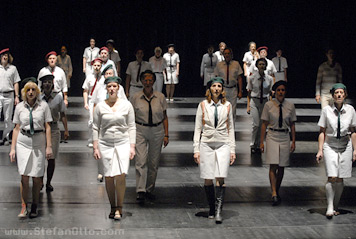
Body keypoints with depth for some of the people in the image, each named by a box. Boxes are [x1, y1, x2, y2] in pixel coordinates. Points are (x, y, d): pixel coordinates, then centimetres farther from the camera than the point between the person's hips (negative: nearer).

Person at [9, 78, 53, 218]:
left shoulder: (43, 106, 1)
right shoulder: (19, 107, 5)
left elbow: (47, 127, 2)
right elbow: (16, 128, 8)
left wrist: (49, 146, -3)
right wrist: (13, 148, 5)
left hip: (38, 143, -1)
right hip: (23, 143, 1)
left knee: (36, 178, 2)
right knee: (24, 177, -6)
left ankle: (35, 207, 16)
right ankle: (24, 207, 3)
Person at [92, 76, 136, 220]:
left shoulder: (126, 105, 3)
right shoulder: (100, 107, 4)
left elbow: (131, 127, 5)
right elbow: (96, 128, 8)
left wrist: (132, 147, 0)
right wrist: (95, 147, 2)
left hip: (123, 144, -1)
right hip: (105, 144, 1)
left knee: (121, 175, -14)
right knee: (109, 177, -1)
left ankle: (119, 208, -2)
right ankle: (113, 207, 13)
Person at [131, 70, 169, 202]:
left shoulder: (160, 97, 1)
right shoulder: (136, 98, -1)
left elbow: (164, 117, 6)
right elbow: (132, 118, 4)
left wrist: (166, 135, 0)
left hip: (157, 131, 2)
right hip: (140, 131, -1)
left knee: (153, 163, 7)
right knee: (141, 161, -13)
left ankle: (149, 190, 20)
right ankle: (140, 191, -16)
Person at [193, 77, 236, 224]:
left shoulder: (227, 106, 7)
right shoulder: (203, 105, 5)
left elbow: (230, 129, 11)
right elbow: (198, 128, 6)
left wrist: (232, 150, 6)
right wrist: (196, 149, -1)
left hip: (223, 145, 0)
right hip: (206, 144, 0)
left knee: (220, 178, -11)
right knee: (208, 179, 0)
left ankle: (219, 211, -10)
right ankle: (211, 208, 16)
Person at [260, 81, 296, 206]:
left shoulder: (290, 106, 2)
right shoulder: (268, 105, -2)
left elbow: (292, 125, 7)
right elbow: (264, 124, 1)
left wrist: (293, 142, 4)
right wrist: (262, 142, -1)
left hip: (285, 138, 2)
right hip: (272, 137, -2)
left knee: (281, 167, 8)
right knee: (273, 166, -10)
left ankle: (277, 192, 22)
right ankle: (274, 194, -14)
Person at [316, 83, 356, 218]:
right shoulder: (326, 110, -4)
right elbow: (322, 132, 1)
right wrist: (320, 150, -3)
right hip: (330, 146, -1)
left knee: (340, 179, 3)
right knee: (332, 177, -12)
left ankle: (335, 206, 17)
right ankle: (330, 207, -2)